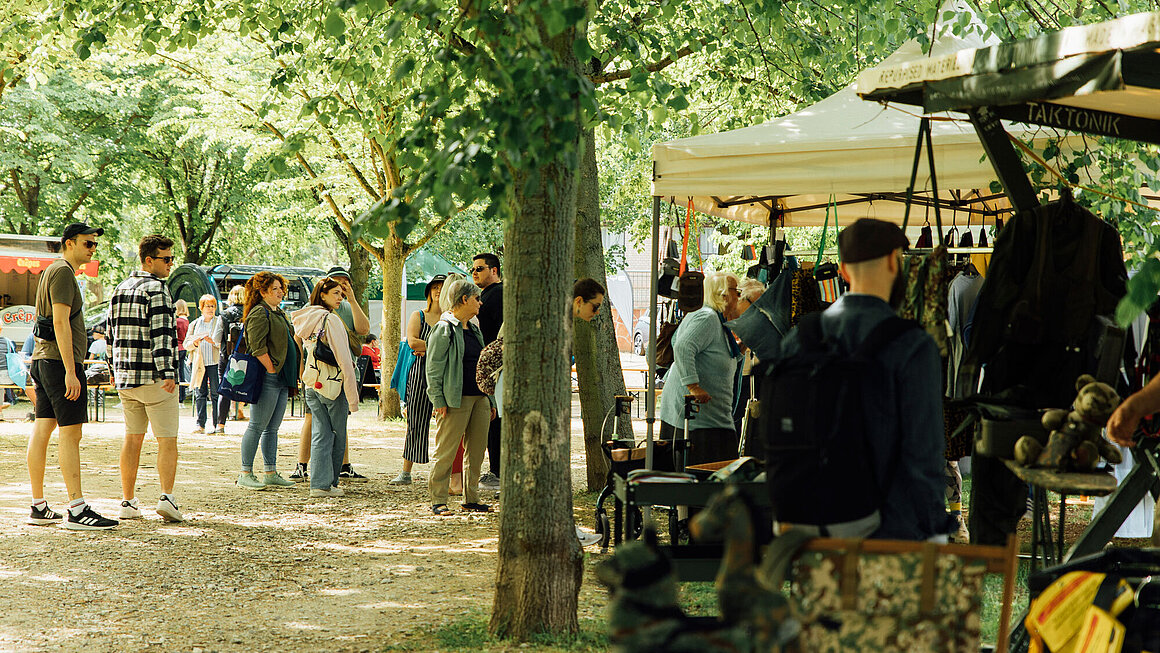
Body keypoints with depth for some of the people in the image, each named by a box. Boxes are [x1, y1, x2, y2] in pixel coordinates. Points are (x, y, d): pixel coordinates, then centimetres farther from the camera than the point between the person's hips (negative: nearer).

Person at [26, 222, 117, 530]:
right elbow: (61, 323, -19)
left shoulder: (53, 271, 21)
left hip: (43, 360, 10)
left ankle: (38, 507, 11)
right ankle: (77, 510, -14)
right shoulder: (63, 272, -11)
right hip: (60, 361, -10)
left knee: (42, 430, 9)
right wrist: (70, 372, -22)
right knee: (71, 433, -11)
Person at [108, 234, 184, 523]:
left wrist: (116, 371, 26)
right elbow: (161, 334, -19)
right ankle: (167, 497, -17)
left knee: (132, 437, 13)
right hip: (154, 379, -7)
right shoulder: (156, 289, -11)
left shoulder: (120, 290, 14)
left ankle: (128, 502, 12)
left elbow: (113, 334, 19)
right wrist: (167, 373, -21)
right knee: (167, 439, -4)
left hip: (125, 377, 7)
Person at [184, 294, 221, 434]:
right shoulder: (194, 324, 16)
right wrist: (194, 343, -7)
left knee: (215, 394, -5)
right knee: (200, 394, 1)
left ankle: (216, 424, 0)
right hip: (198, 363, 3)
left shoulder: (220, 322, 7)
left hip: (215, 363, -3)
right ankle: (200, 425, 3)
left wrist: (214, 341, -17)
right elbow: (186, 344, 14)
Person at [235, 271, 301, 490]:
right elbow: (257, 347, -18)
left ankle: (271, 474, 15)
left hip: (282, 379, 10)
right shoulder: (259, 314, -9)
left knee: (272, 428, 11)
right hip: (268, 379, -10)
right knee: (257, 427, -7)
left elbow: (290, 341, 27)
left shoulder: (279, 314, 21)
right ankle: (245, 474, -4)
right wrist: (271, 369, -19)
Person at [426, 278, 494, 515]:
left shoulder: (474, 329, 19)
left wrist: (490, 401, 19)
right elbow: (433, 368, -9)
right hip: (456, 400, -8)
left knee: (476, 451, 9)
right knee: (446, 452, -4)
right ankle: (438, 500, 1)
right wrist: (438, 400, -16)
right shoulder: (444, 329, -6)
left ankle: (471, 498, 17)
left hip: (479, 398, 8)